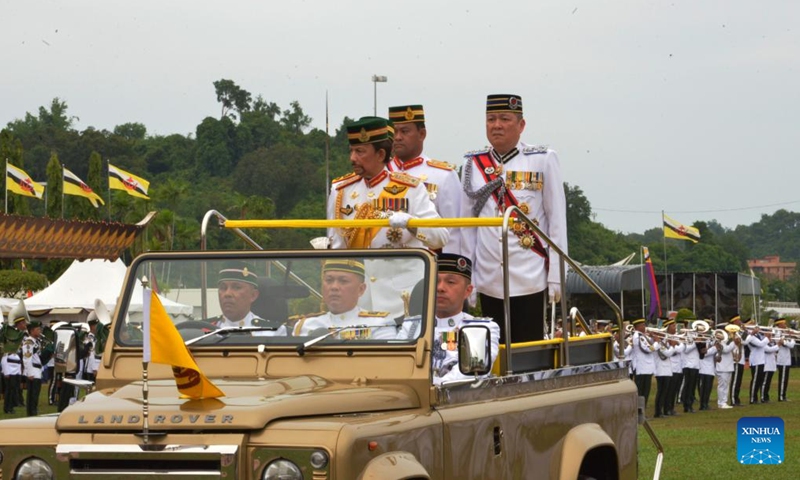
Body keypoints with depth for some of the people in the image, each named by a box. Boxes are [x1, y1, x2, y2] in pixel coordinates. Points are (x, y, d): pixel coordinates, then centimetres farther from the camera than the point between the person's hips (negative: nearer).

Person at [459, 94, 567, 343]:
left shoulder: (543, 161, 0)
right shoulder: (474, 164, 7)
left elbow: (557, 221, -1)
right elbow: (467, 225, 11)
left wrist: (556, 277, -4)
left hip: (530, 281, -3)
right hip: (488, 282, 3)